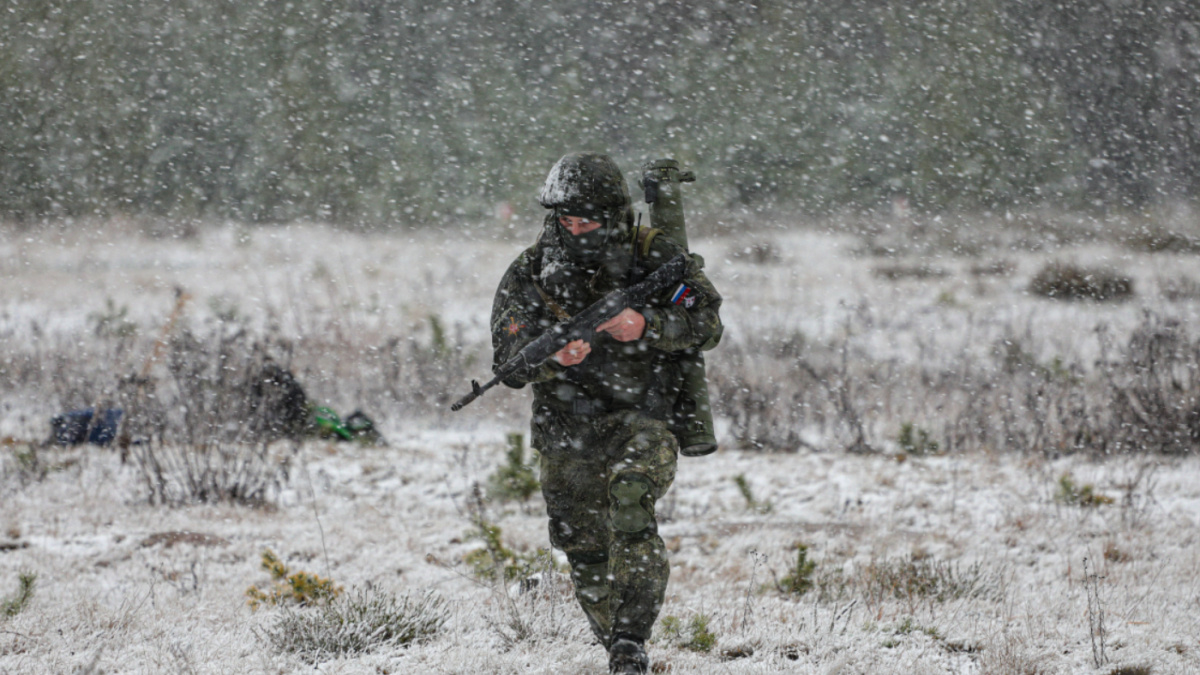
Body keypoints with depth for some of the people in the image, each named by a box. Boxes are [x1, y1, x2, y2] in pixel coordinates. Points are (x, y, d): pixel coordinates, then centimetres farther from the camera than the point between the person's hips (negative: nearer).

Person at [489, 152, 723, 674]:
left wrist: (644, 326, -28)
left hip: (641, 419, -3)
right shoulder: (528, 275, -2)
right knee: (585, 553, 11)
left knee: (631, 497, -31)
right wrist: (554, 356, -33)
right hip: (566, 433, 3)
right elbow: (510, 356, -11)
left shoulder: (653, 258, -6)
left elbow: (707, 323, -11)